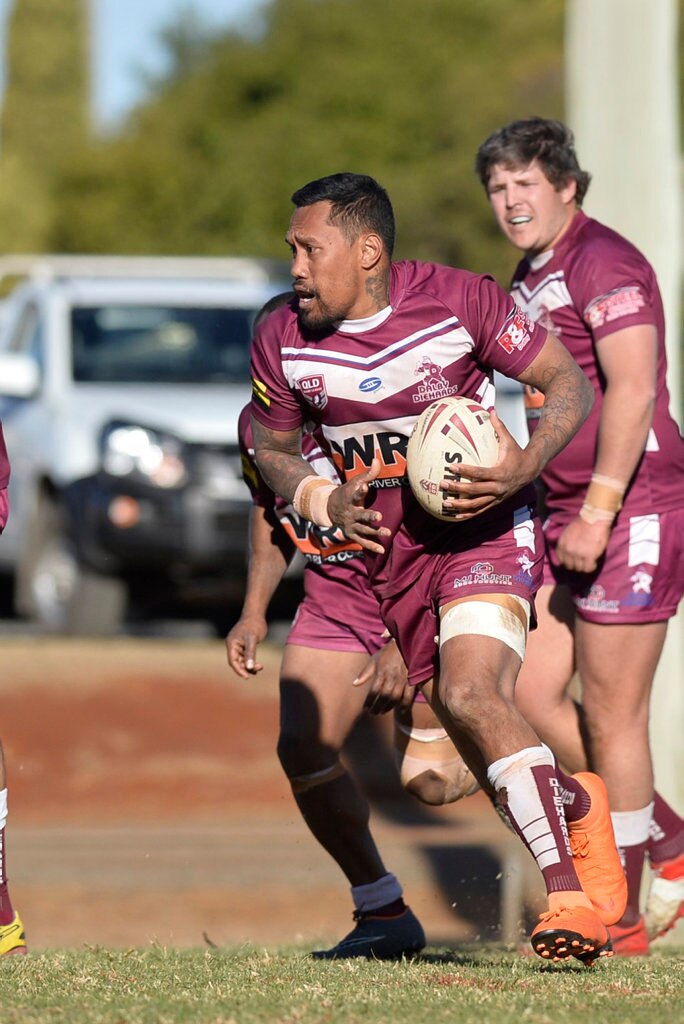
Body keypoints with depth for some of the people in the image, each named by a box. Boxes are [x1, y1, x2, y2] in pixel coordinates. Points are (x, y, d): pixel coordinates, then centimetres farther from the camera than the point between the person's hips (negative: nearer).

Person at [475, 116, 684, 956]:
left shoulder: (601, 262, -12)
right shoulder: (529, 279, 17)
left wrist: (597, 512, -24)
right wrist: (560, 516, 19)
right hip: (571, 514, 10)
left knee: (610, 713, -4)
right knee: (528, 692, 6)